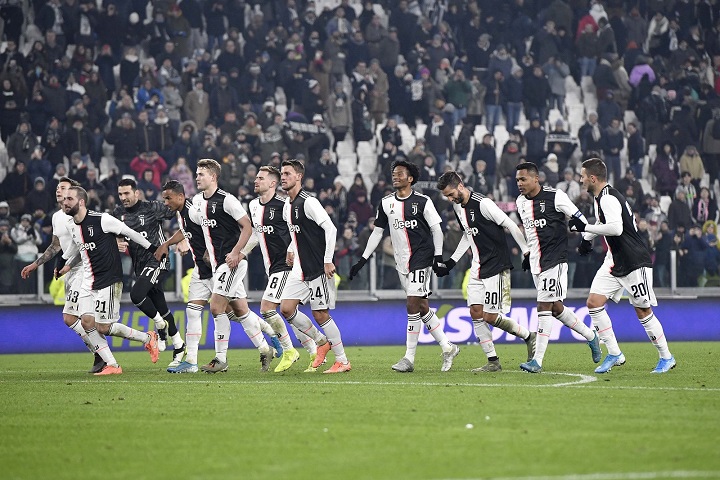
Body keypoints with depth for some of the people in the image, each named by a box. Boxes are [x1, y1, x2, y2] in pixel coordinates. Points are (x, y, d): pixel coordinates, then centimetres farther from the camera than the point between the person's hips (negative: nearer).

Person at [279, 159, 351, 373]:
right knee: (286, 309, 0)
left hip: (317, 268, -8)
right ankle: (321, 342, 17)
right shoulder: (287, 206, 13)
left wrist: (327, 261, -21)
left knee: (320, 314, -6)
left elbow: (330, 228, -19)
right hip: (300, 268, 8)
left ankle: (342, 361, 5)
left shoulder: (308, 202, -14)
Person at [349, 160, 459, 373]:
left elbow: (436, 229, -1)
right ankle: (447, 348, 18)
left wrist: (438, 257, -8)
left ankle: (409, 358, -9)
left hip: (421, 257, -6)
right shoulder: (386, 203, 9)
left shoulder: (422, 201, -5)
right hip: (401, 262, 6)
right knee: (422, 308, 7)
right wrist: (362, 260, 12)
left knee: (413, 305, -12)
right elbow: (377, 232, 15)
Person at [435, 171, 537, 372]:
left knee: (490, 316, -10)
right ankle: (493, 361, 5)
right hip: (478, 268, 8)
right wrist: (451, 261, 20)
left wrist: (527, 252, -12)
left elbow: (510, 226, -15)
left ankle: (529, 337, 11)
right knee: (476, 313, 0)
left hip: (496, 265, -8)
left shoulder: (483, 204, -18)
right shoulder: (457, 207, 9)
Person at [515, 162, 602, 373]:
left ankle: (537, 360, -14)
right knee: (556, 307, 12)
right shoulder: (521, 202, 11)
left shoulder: (555, 197, -10)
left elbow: (579, 217, -5)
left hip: (554, 260, -8)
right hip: (536, 261, 8)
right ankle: (590, 336, 32)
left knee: (544, 307, -12)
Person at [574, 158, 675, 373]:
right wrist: (587, 238, 27)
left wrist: (585, 227, -29)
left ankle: (666, 357, 13)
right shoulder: (600, 198, 10)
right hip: (614, 261, 9)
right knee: (594, 302, -3)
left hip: (634, 262, -9)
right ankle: (614, 354, 2)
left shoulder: (608, 198, -20)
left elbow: (616, 228, -35)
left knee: (643, 311, -2)